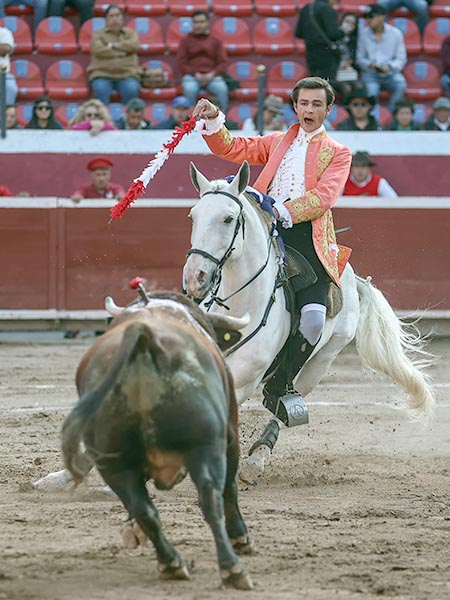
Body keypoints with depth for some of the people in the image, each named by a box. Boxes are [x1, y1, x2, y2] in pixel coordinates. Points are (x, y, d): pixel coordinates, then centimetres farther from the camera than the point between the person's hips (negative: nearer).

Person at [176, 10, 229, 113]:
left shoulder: (216, 41, 16)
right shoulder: (185, 40, 12)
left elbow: (223, 63, 9)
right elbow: (181, 63, 4)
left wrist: (212, 74, -10)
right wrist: (195, 75, -12)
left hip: (211, 76, 1)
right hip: (191, 76, -1)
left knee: (222, 89, -32)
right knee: (190, 89, -37)